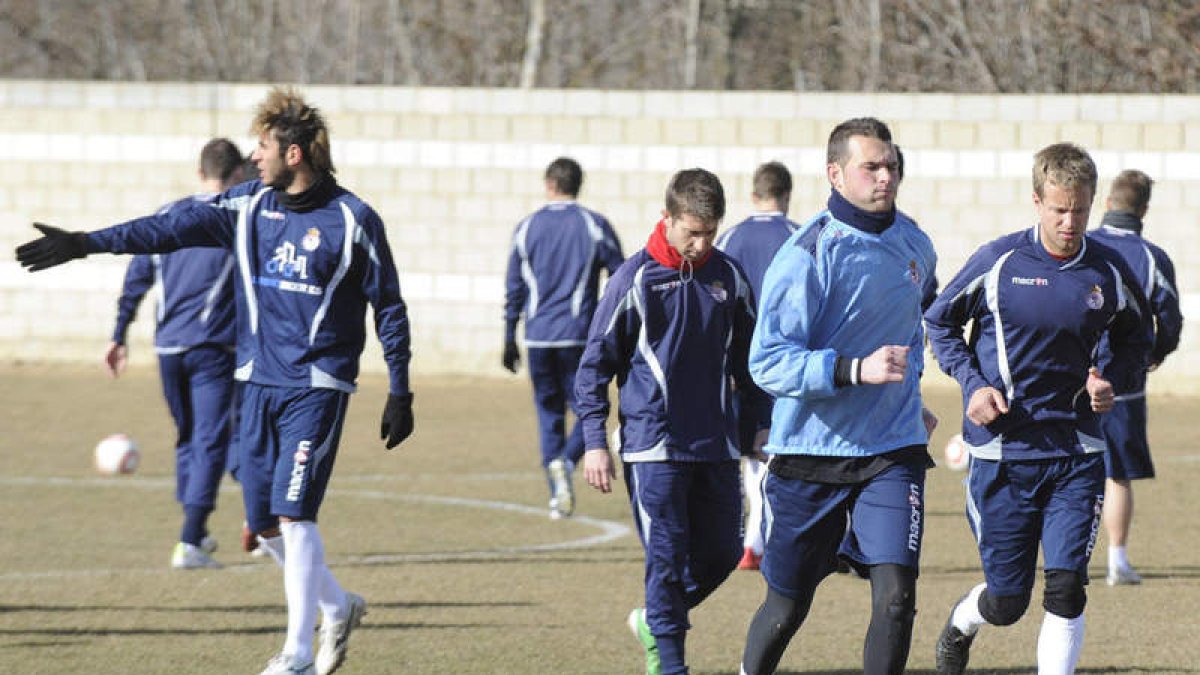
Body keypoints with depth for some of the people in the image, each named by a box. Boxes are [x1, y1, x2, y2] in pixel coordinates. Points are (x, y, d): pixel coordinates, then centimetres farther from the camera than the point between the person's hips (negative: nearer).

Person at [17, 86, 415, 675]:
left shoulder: (352, 220, -7)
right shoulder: (247, 206, 6)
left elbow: (390, 307, -2)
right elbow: (174, 228, 1)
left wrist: (399, 393, -3)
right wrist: (86, 244, -6)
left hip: (317, 388, -5)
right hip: (258, 383, 5)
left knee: (292, 515, -14)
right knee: (265, 524, 6)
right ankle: (338, 608, 29)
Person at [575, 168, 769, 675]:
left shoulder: (728, 277, 6)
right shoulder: (636, 278, -6)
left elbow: (747, 359, 19)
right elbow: (594, 363, -2)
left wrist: (763, 426, 17)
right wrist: (594, 443, -7)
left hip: (717, 444, 5)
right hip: (654, 445, -4)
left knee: (721, 552, 7)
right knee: (666, 557, -7)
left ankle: (652, 621, 30)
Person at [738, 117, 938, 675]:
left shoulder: (914, 246, 7)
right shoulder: (808, 254, -14)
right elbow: (768, 363, -21)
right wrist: (857, 370, -31)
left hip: (893, 451, 4)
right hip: (810, 453, -4)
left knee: (895, 595, -13)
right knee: (787, 608, 9)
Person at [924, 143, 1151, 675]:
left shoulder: (1108, 272, 0)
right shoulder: (997, 261, -7)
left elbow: (1134, 338, 19)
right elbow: (940, 321, 7)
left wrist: (1112, 379, -2)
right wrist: (972, 384, -7)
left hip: (1076, 453, 1)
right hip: (1002, 453, -1)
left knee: (1066, 591, -10)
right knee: (1007, 601, 8)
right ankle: (961, 623, 43)